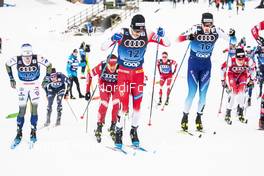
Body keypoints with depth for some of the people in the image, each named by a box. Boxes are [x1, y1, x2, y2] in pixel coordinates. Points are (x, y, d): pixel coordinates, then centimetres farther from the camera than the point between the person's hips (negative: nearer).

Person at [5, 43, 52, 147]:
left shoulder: (37, 59, -24)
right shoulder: (17, 60, -21)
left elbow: (49, 65, -5)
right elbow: (7, 64, 2)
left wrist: (46, 78, -2)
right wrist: (11, 78, 5)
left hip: (34, 85, 0)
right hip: (22, 85, 0)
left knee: (34, 108, -8)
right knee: (22, 110, -3)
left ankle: (33, 133, 3)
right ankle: (19, 134, 7)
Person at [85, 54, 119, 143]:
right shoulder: (101, 67, -33)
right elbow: (89, 75, -15)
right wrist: (88, 91, -12)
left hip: (116, 86, 0)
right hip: (104, 85, 0)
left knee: (116, 104, -19)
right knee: (104, 104, -19)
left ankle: (113, 127, -1)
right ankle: (99, 127, -4)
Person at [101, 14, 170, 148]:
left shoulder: (146, 35, -11)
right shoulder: (122, 34, -18)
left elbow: (167, 44, -5)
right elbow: (103, 48, -17)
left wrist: (161, 36, -27)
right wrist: (113, 40, -36)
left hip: (138, 73, 2)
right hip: (123, 73, -2)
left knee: (137, 104, 3)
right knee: (124, 105, -7)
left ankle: (134, 131, 21)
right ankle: (118, 132, 8)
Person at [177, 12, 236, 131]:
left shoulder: (216, 31, -11)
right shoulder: (195, 29, -17)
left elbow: (231, 40, -5)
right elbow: (179, 39, -23)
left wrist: (232, 35, -28)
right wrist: (188, 37, -43)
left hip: (206, 65, 2)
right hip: (193, 64, -2)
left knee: (203, 93, 2)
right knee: (192, 93, -8)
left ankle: (199, 118, 19)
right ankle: (185, 117, 7)